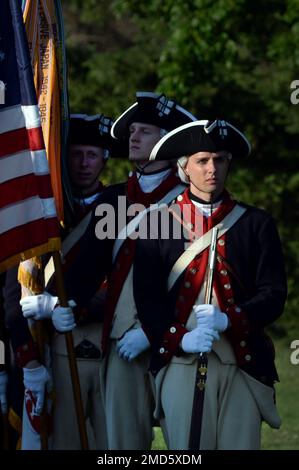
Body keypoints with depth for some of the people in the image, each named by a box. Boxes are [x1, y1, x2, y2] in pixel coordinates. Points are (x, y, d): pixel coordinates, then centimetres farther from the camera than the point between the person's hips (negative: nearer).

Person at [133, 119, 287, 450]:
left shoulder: (257, 224, 11)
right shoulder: (157, 224, 9)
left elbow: (274, 294, 4)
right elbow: (146, 296, 3)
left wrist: (228, 320, -13)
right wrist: (181, 338, -13)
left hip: (243, 364, 1)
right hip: (181, 362, -1)